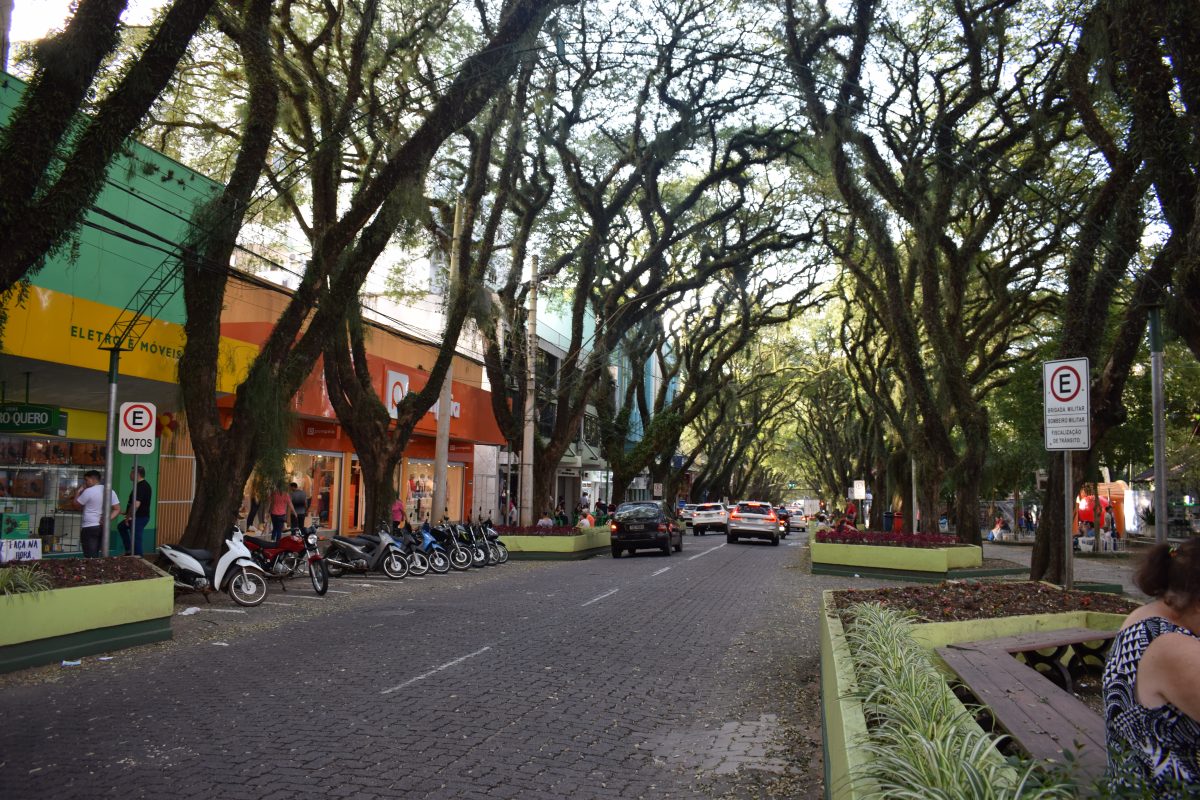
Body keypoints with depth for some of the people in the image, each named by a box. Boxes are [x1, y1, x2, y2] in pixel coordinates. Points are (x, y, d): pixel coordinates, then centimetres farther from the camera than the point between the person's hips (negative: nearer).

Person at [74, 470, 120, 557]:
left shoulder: (88, 491, -12)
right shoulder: (110, 491, 7)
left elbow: (76, 504, 0)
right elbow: (117, 509, 4)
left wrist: (78, 492, 12)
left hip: (89, 527, -7)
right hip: (103, 527, 7)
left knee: (90, 557, -7)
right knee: (95, 555, 17)